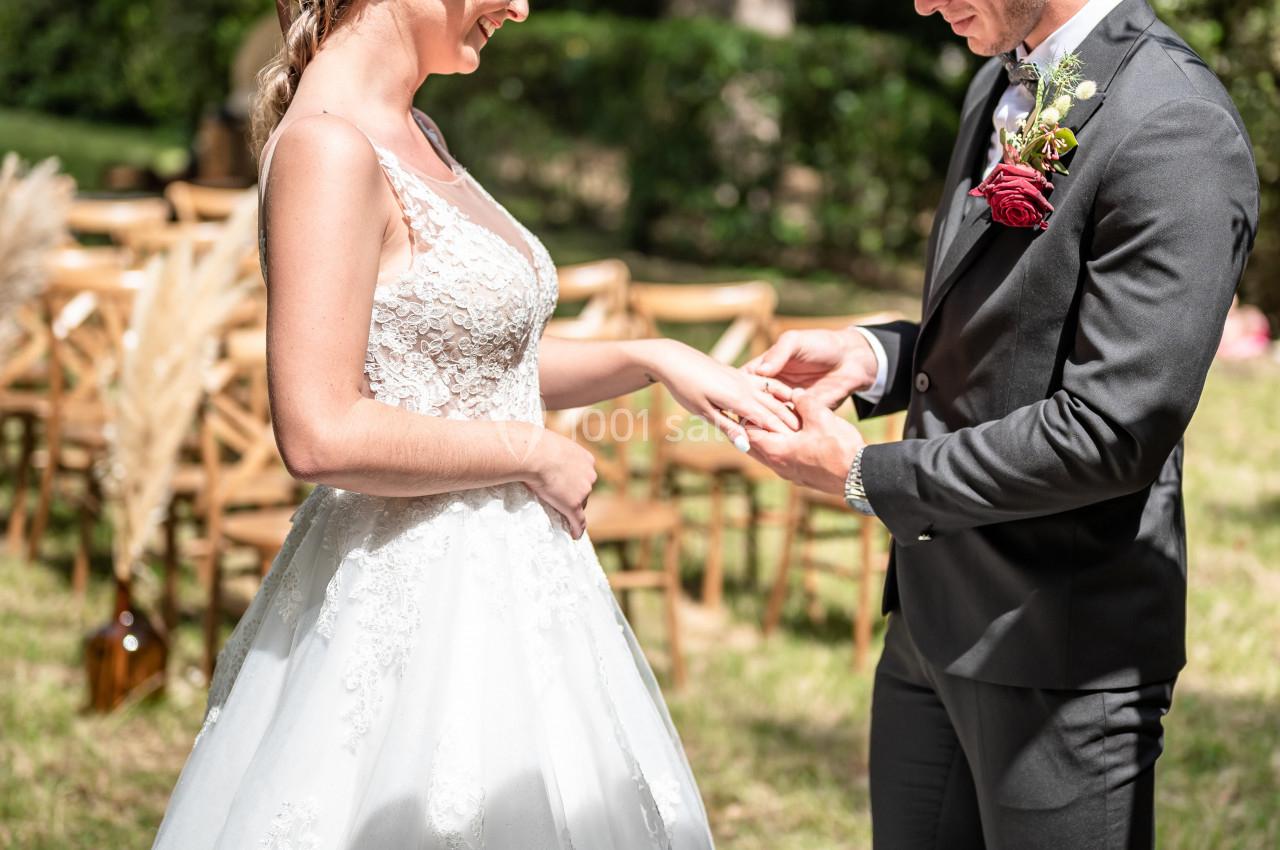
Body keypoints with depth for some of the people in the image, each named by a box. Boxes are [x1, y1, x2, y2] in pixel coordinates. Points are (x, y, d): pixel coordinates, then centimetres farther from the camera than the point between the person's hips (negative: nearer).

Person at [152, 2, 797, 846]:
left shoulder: (414, 136, 10)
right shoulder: (328, 145, -18)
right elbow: (322, 435, -25)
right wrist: (534, 453, -14)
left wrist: (655, 358, 7)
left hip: (497, 578, 9)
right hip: (415, 591, -9)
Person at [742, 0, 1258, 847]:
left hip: (1057, 649, -9)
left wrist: (866, 476, -16)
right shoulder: (1003, 86, 9)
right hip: (933, 616, 9)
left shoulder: (1175, 132, -20)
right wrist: (875, 356, 0)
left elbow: (1113, 431, -23)